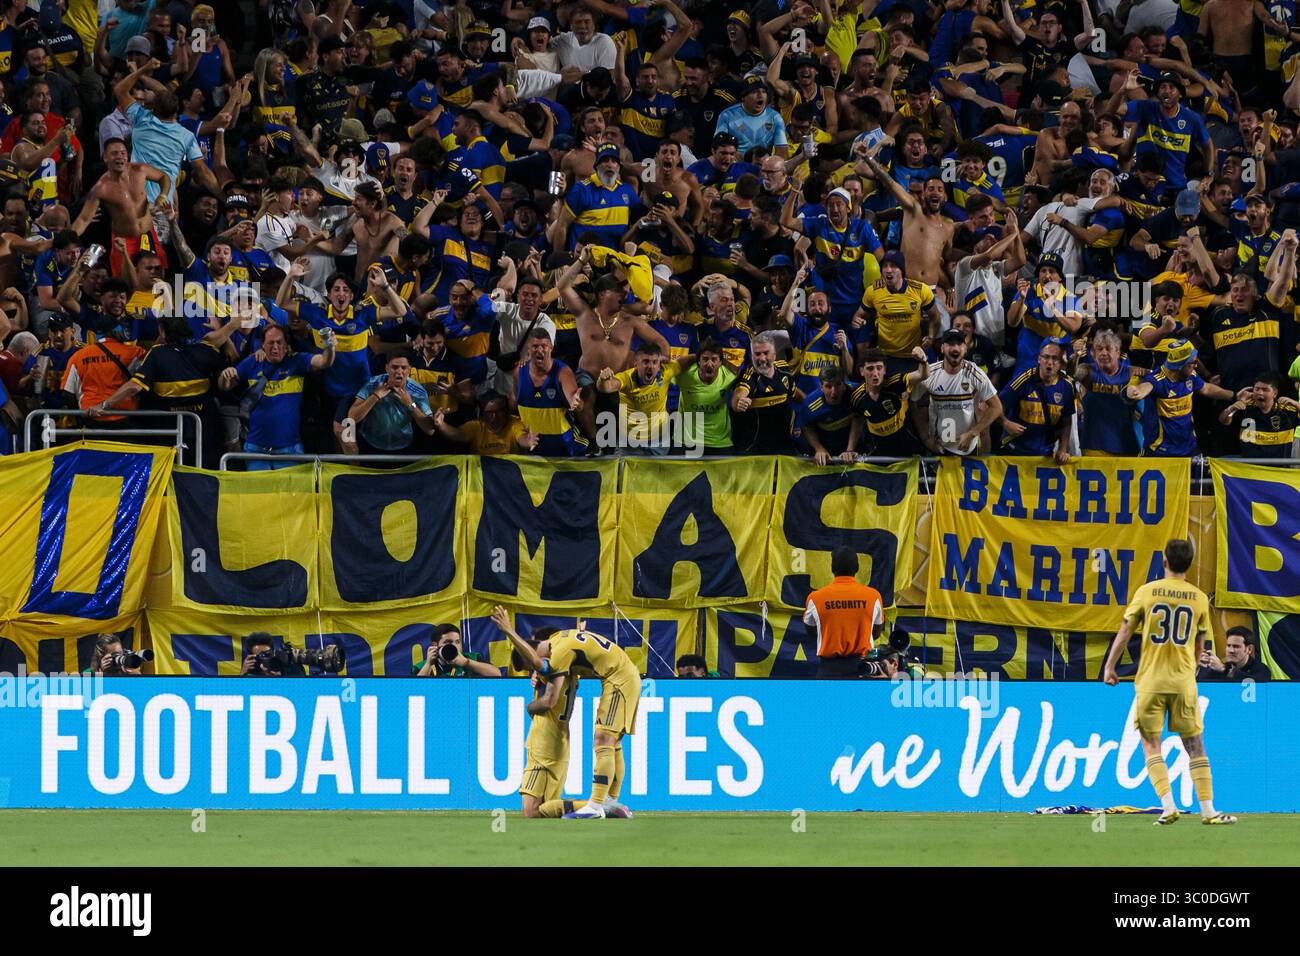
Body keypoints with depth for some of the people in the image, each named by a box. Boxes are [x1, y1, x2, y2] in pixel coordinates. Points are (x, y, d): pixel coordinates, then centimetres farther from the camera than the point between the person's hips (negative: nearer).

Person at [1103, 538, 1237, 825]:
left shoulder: (1146, 592, -2)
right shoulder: (1199, 599, 3)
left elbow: (1125, 632, 0)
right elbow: (1199, 646, 12)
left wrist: (1109, 666, 9)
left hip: (1150, 680, -1)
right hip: (1183, 681, 1)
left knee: (1151, 746, 4)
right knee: (1195, 746, 8)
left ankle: (1168, 807, -10)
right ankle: (1208, 810, 5)